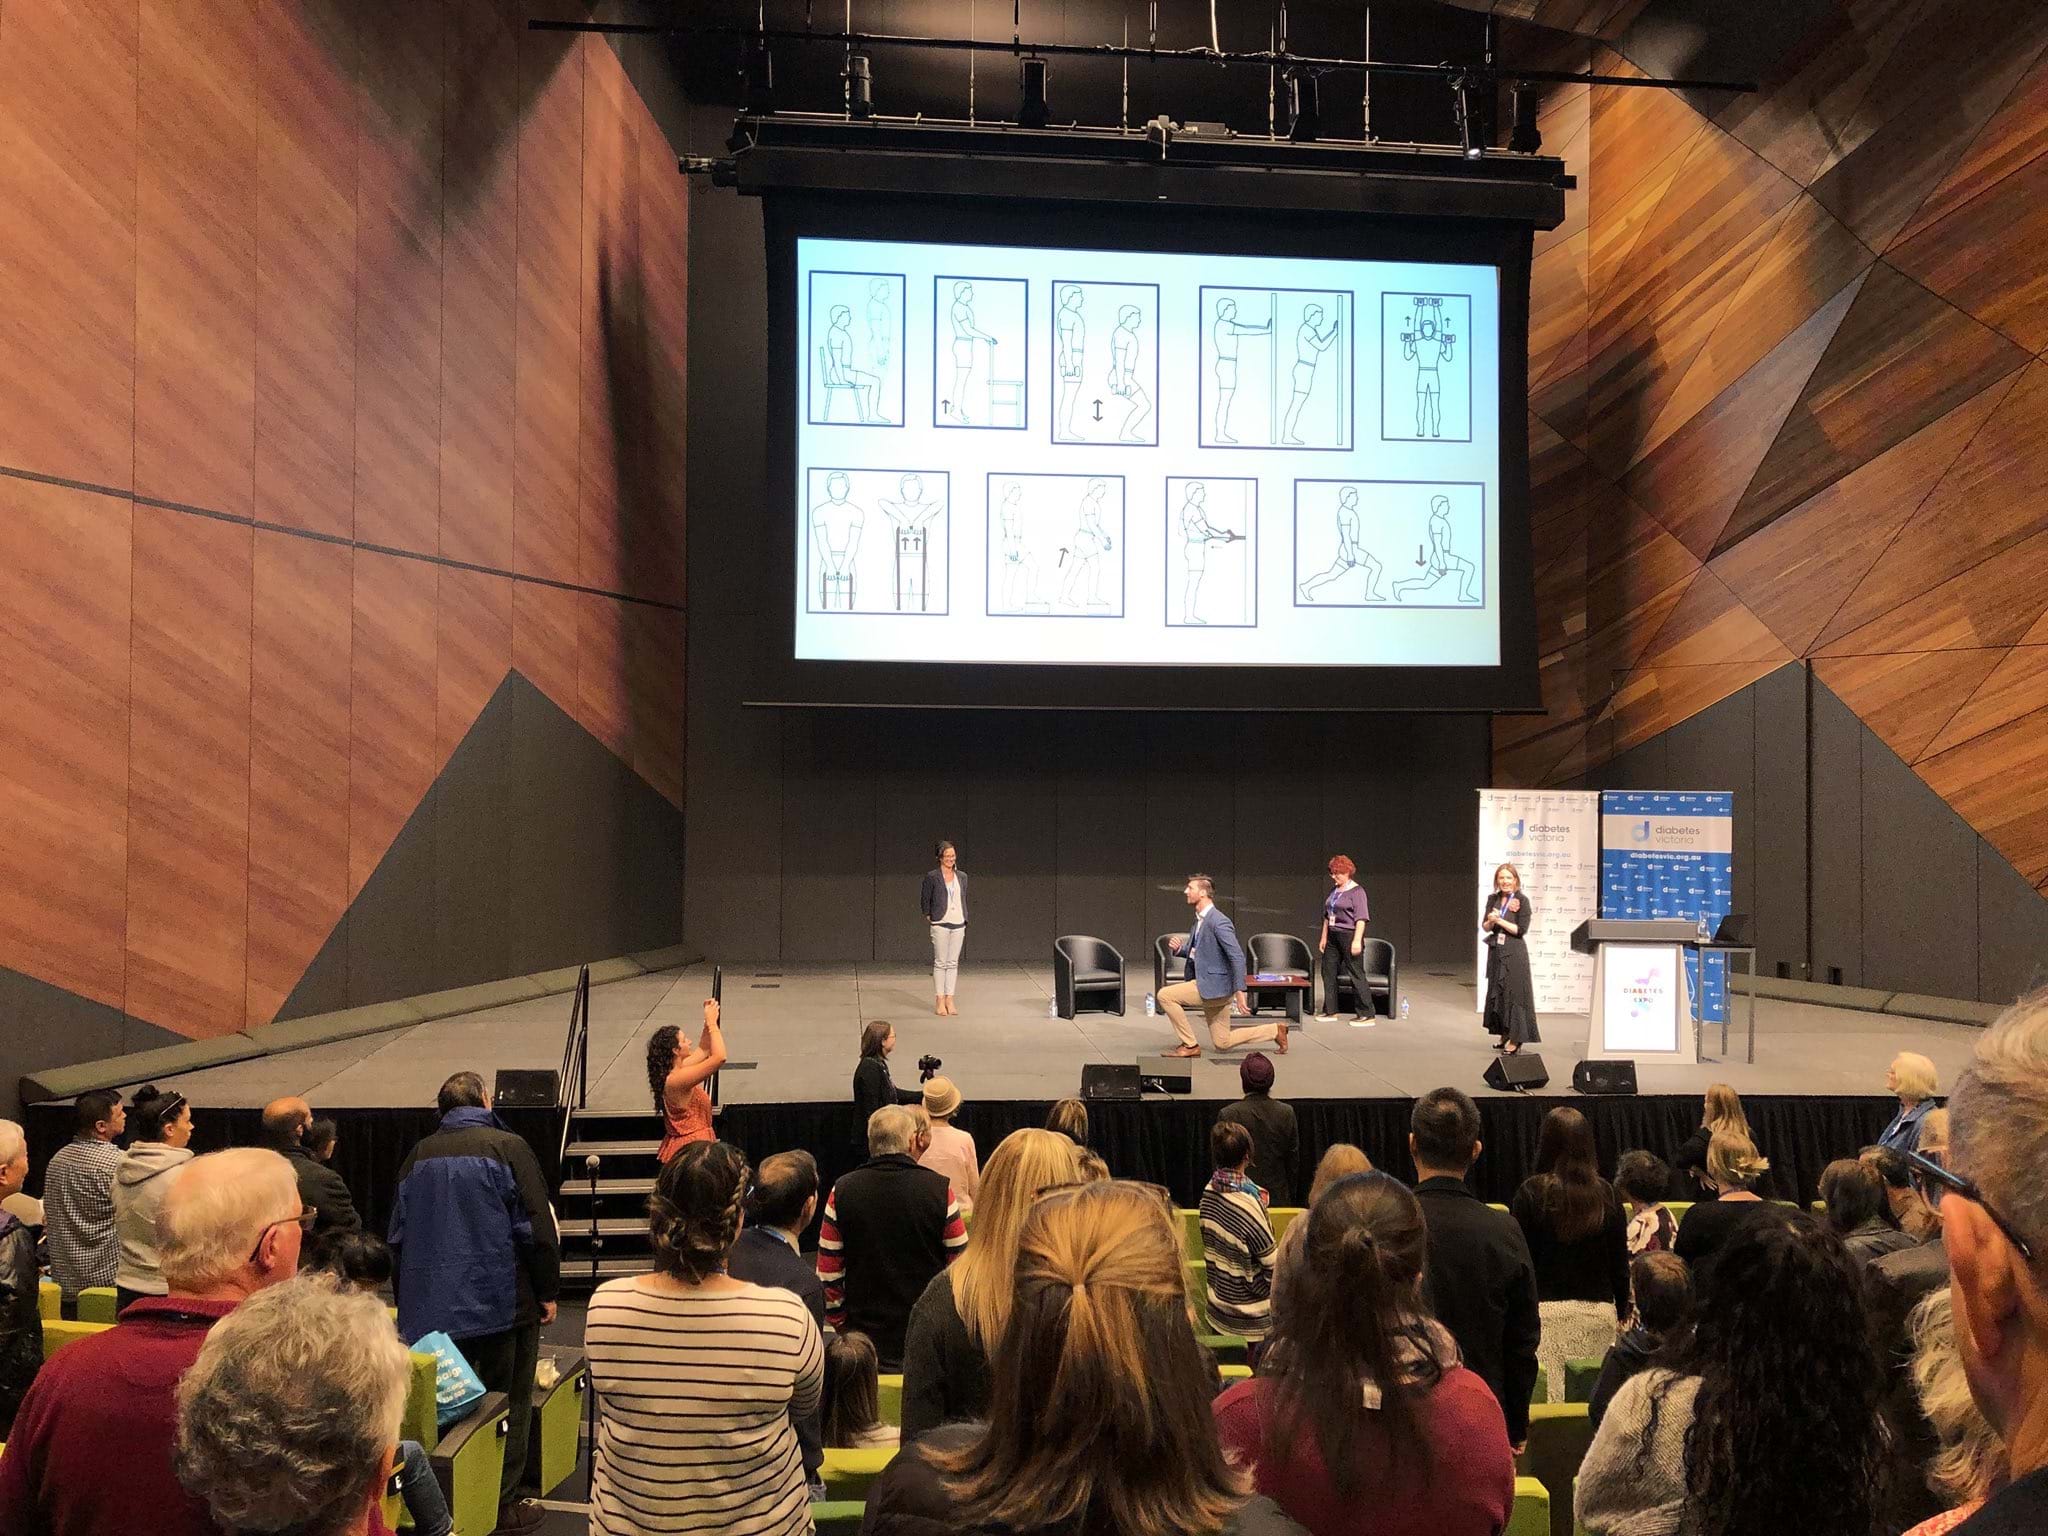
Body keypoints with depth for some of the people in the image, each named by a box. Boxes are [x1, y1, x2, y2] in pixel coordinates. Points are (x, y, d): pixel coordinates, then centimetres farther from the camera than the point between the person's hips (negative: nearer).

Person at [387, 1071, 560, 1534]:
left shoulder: (419, 1155, 4)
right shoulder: (507, 1147, -10)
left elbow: (398, 1234, 11)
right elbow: (537, 1228, -12)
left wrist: (415, 1295, 22)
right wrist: (547, 1292, -2)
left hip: (432, 1305, 4)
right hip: (501, 1301, -4)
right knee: (507, 1404, 7)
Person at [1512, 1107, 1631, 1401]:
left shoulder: (1532, 1192, -6)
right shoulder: (1607, 1194, 4)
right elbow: (1620, 1261, 9)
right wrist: (1621, 1313, 20)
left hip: (1547, 1309, -3)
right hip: (1599, 1311, 3)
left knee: (1547, 1403, -1)